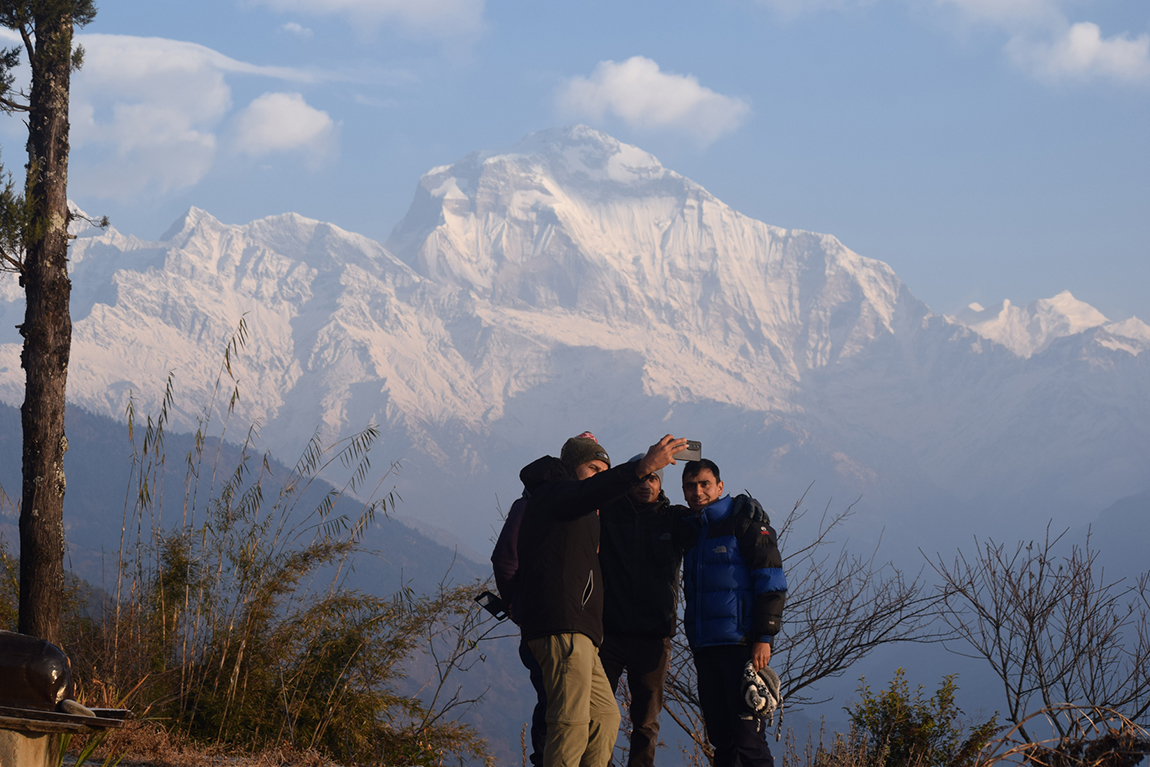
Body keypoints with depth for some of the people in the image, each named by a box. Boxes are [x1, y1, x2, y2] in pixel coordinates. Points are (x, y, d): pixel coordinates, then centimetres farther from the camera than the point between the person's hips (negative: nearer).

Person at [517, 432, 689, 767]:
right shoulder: (553, 493, -3)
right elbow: (591, 492, -26)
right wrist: (643, 466, -39)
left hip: (576, 631, 11)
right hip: (563, 628, -11)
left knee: (605, 717, 13)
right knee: (571, 726, -15)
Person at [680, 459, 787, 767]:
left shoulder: (743, 519, -1)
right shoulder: (692, 529, 20)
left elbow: (771, 581, -7)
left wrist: (764, 637, -15)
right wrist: (696, 647, 16)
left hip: (740, 645, -7)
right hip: (705, 648, 7)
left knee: (747, 737, -13)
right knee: (721, 739, 6)